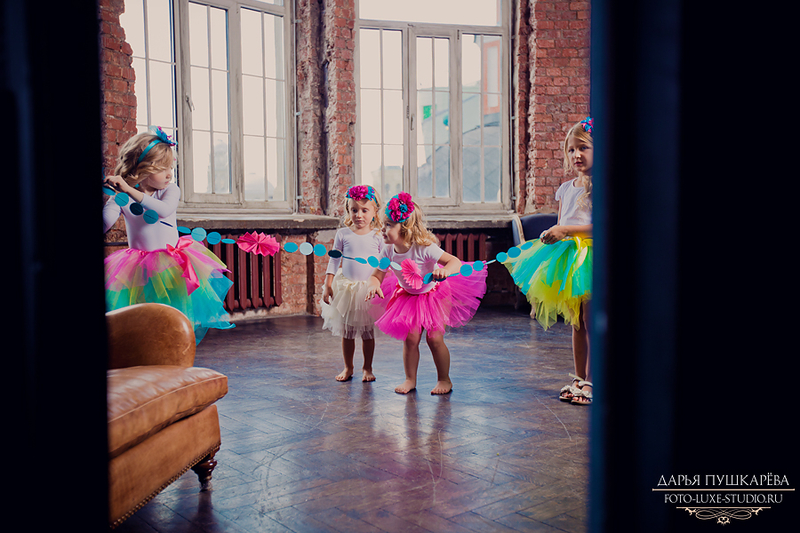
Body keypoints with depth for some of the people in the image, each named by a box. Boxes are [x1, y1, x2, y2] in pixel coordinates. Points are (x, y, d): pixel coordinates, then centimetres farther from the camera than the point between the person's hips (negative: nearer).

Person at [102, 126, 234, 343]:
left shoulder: (170, 190, -4)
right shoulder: (121, 198, -2)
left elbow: (164, 210, -27)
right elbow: (103, 226, -9)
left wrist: (130, 191, -34)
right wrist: (112, 198, -24)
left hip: (173, 264, 0)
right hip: (139, 267, 0)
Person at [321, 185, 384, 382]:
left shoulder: (378, 236, -3)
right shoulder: (342, 234, 0)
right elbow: (334, 260, 4)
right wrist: (328, 285, 0)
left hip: (369, 288, -1)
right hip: (345, 287, 1)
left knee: (368, 330, 7)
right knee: (346, 331, 9)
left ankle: (367, 368, 22)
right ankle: (348, 367, 24)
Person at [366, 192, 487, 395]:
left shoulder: (424, 248, -32)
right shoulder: (389, 251, -17)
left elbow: (455, 261, -35)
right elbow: (377, 274, -9)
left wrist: (444, 271, -57)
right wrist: (374, 285, -33)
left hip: (434, 294, -4)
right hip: (408, 297, 4)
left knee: (435, 338, -6)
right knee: (410, 338, -1)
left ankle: (444, 379, 14)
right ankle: (410, 379, 16)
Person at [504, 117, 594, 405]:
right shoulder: (566, 188, 14)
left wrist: (566, 230, -21)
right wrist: (551, 235, 4)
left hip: (589, 257, -7)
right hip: (566, 258, 7)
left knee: (590, 322, -3)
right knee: (575, 322, 12)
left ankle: (591, 381, 7)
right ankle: (579, 378, 22)